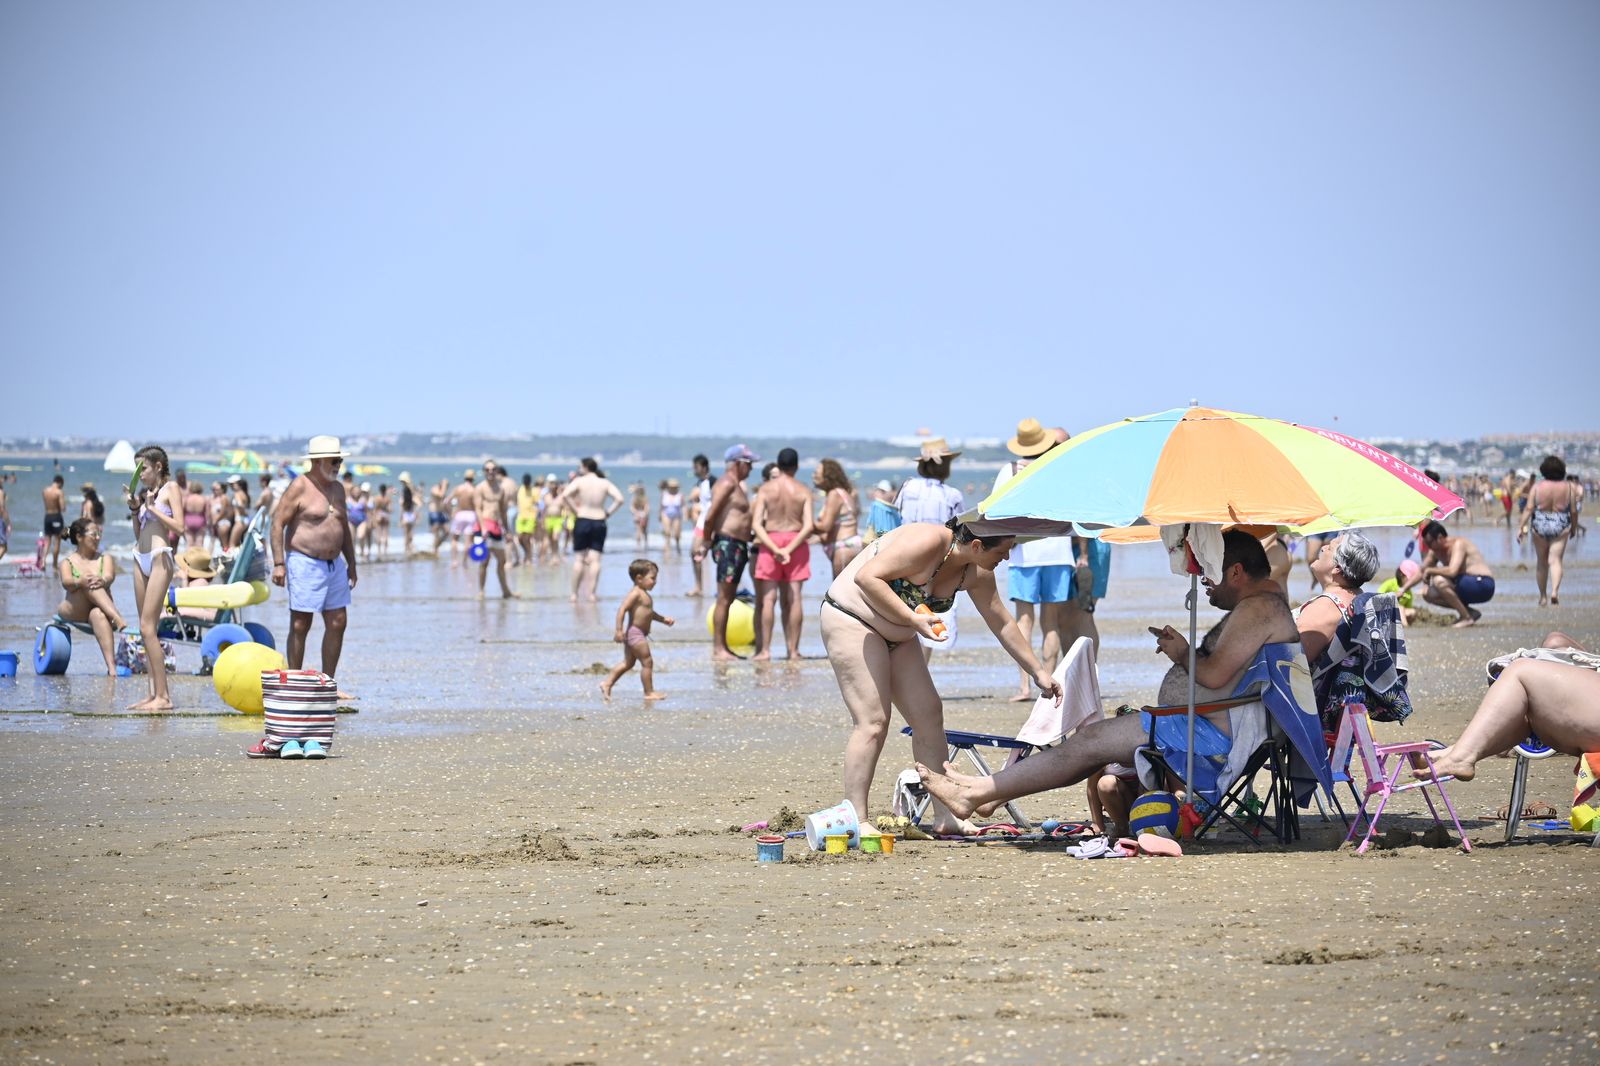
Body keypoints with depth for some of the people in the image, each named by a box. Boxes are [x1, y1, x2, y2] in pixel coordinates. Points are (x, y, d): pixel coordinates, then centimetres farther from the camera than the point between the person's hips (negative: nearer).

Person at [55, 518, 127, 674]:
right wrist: (80, 581, -38)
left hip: (98, 608, 0)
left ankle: (112, 667, -57)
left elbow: (109, 577, -9)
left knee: (98, 614, -40)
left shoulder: (105, 559, 14)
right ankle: (118, 619, -51)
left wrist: (103, 581, -36)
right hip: (73, 611, 0)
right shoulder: (68, 562, 10)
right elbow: (66, 582, -13)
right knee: (89, 583, -30)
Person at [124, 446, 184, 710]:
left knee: (147, 627, -14)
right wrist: (134, 509, 9)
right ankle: (154, 693, 7)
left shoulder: (170, 488, -2)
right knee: (147, 630, 6)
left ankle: (162, 696, -15)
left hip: (160, 558, -8)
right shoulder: (144, 493, 19)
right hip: (141, 559, 8)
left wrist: (152, 507, -11)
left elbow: (179, 527, -12)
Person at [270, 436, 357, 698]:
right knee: (300, 626, -3)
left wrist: (351, 563, 20)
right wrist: (279, 563, -18)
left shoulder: (337, 488, 14)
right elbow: (278, 523, -12)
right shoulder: (299, 487, -9)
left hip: (334, 565, 7)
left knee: (337, 623, 5)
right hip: (305, 563, -7)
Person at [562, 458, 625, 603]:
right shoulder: (605, 483, 2)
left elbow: (565, 495, -18)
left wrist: (575, 510, -8)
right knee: (595, 560, 2)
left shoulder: (579, 481, -4)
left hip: (582, 521, -2)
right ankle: (591, 593, -2)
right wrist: (608, 513, 2)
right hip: (599, 522, 2)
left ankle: (574, 594, 6)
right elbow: (620, 499, -6)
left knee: (579, 559, 5)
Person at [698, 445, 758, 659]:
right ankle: (718, 649, -9)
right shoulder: (726, 484, -12)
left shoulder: (735, 485, 20)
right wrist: (708, 540, -6)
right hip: (728, 544, -10)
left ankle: (722, 647, 17)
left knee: (728, 599, 12)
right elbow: (710, 517, -18)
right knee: (724, 599, -9)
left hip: (738, 546, 10)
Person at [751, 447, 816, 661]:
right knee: (794, 598, 3)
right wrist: (789, 549, -13)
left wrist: (775, 549, -16)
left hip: (770, 540, -1)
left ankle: (765, 649, -4)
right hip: (796, 541, 1)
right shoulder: (803, 492, 0)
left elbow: (756, 524, -11)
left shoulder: (766, 489, -2)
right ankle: (793, 649, 3)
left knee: (768, 597, 0)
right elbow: (809, 526, -10)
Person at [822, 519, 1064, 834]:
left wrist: (1039, 672, 13)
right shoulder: (928, 543, -27)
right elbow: (867, 577, -31)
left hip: (895, 635, 9)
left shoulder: (976, 574, 0)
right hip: (852, 621, -9)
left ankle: (944, 816, 9)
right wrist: (914, 619, -31)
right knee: (872, 722, -17)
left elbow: (1003, 624, 12)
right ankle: (856, 822, -18)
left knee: (929, 714, 4)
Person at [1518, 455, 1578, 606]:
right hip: (1561, 526, -1)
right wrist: (1574, 528, 14)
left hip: (1540, 526, 1)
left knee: (1542, 562, 13)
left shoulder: (1537, 487, -6)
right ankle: (1554, 591, -25)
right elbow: (1574, 511, 0)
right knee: (1555, 560, -3)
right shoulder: (1569, 487, -4)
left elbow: (1529, 509, -9)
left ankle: (1543, 596, 22)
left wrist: (1521, 527, -5)